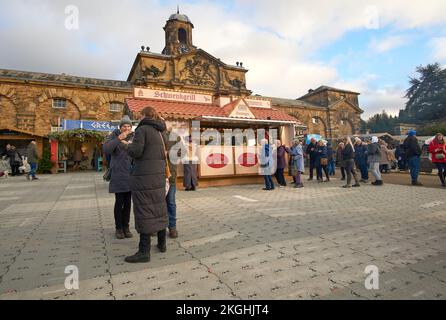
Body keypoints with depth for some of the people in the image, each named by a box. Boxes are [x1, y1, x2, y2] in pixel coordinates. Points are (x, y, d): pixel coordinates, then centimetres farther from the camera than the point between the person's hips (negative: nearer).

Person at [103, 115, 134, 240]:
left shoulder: (133, 137, 6)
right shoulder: (114, 136, -1)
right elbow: (106, 149, -16)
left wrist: (129, 145, -12)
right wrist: (118, 138, -23)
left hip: (131, 174, 3)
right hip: (118, 174, -2)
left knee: (128, 202, 7)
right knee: (119, 202, 0)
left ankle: (126, 227, 18)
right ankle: (119, 228, 14)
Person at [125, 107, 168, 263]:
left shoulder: (142, 129, -9)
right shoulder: (159, 132, 14)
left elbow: (136, 151, -17)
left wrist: (129, 146, 2)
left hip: (143, 177, -7)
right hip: (158, 176, 8)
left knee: (144, 212, -3)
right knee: (159, 209, 14)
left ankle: (144, 252, 3)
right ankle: (162, 243, 25)